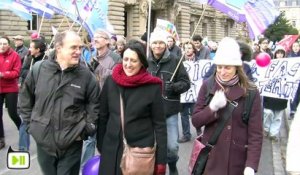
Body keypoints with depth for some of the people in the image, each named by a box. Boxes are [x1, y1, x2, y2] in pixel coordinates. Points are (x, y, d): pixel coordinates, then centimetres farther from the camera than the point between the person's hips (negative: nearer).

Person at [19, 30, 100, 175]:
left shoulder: (86, 74, -8)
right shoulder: (38, 69, -6)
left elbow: (94, 103, 3)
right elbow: (25, 97, 8)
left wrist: (88, 127, -2)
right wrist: (29, 121, 5)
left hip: (72, 143, -1)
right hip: (43, 140, 2)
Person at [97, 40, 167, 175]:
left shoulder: (153, 86, -9)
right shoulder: (110, 81, 0)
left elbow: (159, 124, -6)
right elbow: (102, 117, 7)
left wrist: (161, 160, -7)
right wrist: (100, 147, 7)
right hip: (111, 150, 3)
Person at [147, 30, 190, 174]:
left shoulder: (175, 61, -5)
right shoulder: (146, 62, 2)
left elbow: (186, 83, -3)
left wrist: (174, 87, -20)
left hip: (170, 111, -2)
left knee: (172, 146, 0)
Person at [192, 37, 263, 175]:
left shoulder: (251, 92, -8)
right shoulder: (207, 86, -2)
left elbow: (255, 134, -8)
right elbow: (195, 121, -1)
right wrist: (212, 107, -18)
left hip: (238, 160, -1)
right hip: (211, 157, 2)